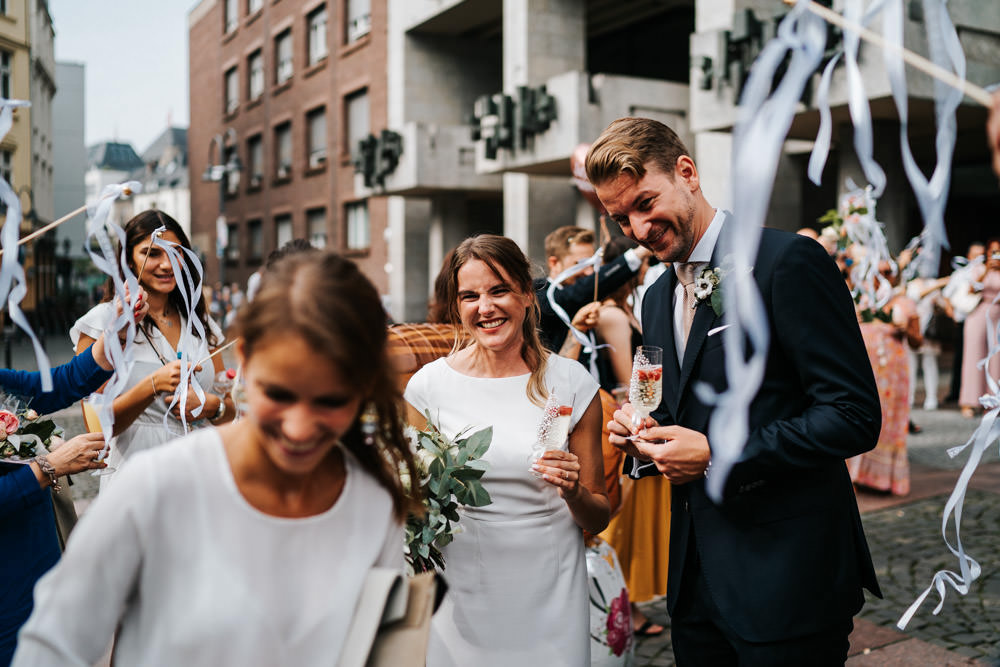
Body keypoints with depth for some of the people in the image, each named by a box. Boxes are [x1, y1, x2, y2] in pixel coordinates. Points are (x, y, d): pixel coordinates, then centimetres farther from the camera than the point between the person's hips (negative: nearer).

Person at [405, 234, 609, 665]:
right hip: (464, 594, 0)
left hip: (551, 595, 0)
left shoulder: (571, 383, -6)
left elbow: (599, 518, 2)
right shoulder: (429, 384, -6)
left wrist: (574, 493, -18)